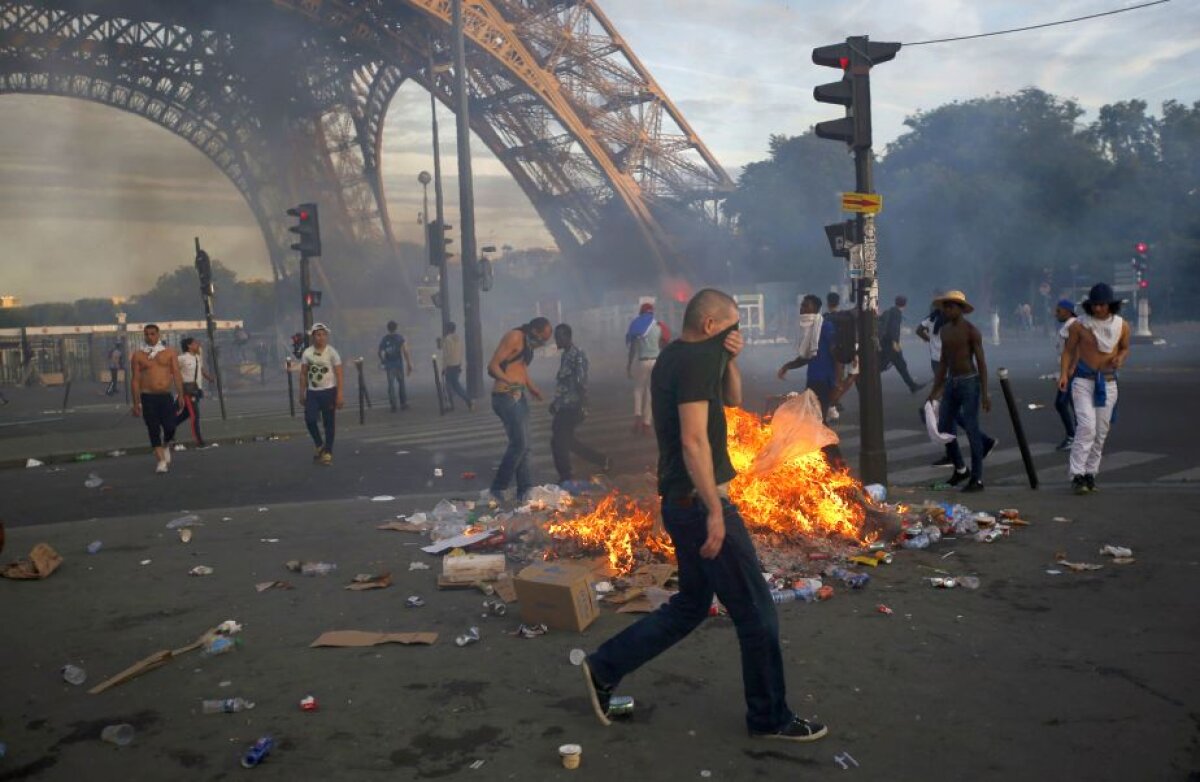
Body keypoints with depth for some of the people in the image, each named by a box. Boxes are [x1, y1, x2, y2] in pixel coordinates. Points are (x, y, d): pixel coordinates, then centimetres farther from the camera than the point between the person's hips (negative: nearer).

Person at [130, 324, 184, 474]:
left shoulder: (169, 353, 7)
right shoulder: (138, 356, 5)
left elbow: (177, 374, 4)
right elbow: (135, 379, 4)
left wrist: (180, 395, -4)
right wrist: (136, 403, 0)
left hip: (166, 396, 0)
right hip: (148, 398, 0)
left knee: (170, 428, -7)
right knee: (154, 430, -2)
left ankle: (166, 446, 25)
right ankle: (161, 460, 5)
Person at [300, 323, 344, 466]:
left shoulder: (331, 352, -5)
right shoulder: (307, 353, 3)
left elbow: (339, 375, -7)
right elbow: (303, 374, 7)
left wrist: (340, 394, -13)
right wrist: (302, 393, 3)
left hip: (329, 391, -2)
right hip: (312, 392, 2)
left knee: (329, 423, 2)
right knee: (310, 419, -9)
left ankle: (328, 452, 12)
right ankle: (320, 445, 16)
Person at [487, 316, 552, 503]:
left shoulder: (528, 342, 14)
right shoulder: (514, 337, -14)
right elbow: (492, 367, -23)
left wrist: (531, 387, 40)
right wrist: (508, 381, -39)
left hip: (519, 396, 10)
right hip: (506, 397, -10)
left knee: (523, 445, 10)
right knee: (519, 444, -12)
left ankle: (525, 489, 15)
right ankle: (498, 489, -1)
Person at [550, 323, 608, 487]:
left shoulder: (578, 355, -14)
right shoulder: (566, 355, 15)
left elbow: (582, 383, -19)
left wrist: (582, 407, -22)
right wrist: (556, 402, 26)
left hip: (571, 407, -9)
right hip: (564, 406, 9)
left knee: (558, 442, -8)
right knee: (567, 441, 15)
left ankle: (566, 479, 1)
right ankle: (601, 460, 28)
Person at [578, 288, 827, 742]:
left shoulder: (675, 356, 13)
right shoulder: (698, 360, -17)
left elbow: (732, 399, 22)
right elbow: (693, 441, -24)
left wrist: (730, 360, 4)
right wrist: (714, 511, -23)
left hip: (682, 502, 10)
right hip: (701, 503, -10)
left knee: (691, 605, 20)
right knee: (756, 612, 3)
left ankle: (604, 668, 21)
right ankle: (770, 718, 18)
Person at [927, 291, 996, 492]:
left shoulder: (971, 331, -10)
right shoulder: (945, 330, 11)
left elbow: (981, 362, -11)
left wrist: (984, 394, -16)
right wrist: (935, 390, 16)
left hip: (969, 383, -7)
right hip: (951, 383, 7)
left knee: (972, 431, -3)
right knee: (944, 429, 9)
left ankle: (977, 479, 5)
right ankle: (960, 469, 28)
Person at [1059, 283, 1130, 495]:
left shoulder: (1121, 325, 0)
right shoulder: (1079, 325, -8)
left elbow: (1125, 348, 15)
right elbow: (1068, 350, -1)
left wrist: (1120, 358, -9)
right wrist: (1063, 374, -14)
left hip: (1108, 382, 4)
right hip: (1083, 380, -3)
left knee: (1101, 431, 6)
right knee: (1086, 427, -16)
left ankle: (1090, 473, 17)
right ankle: (1077, 475, -13)